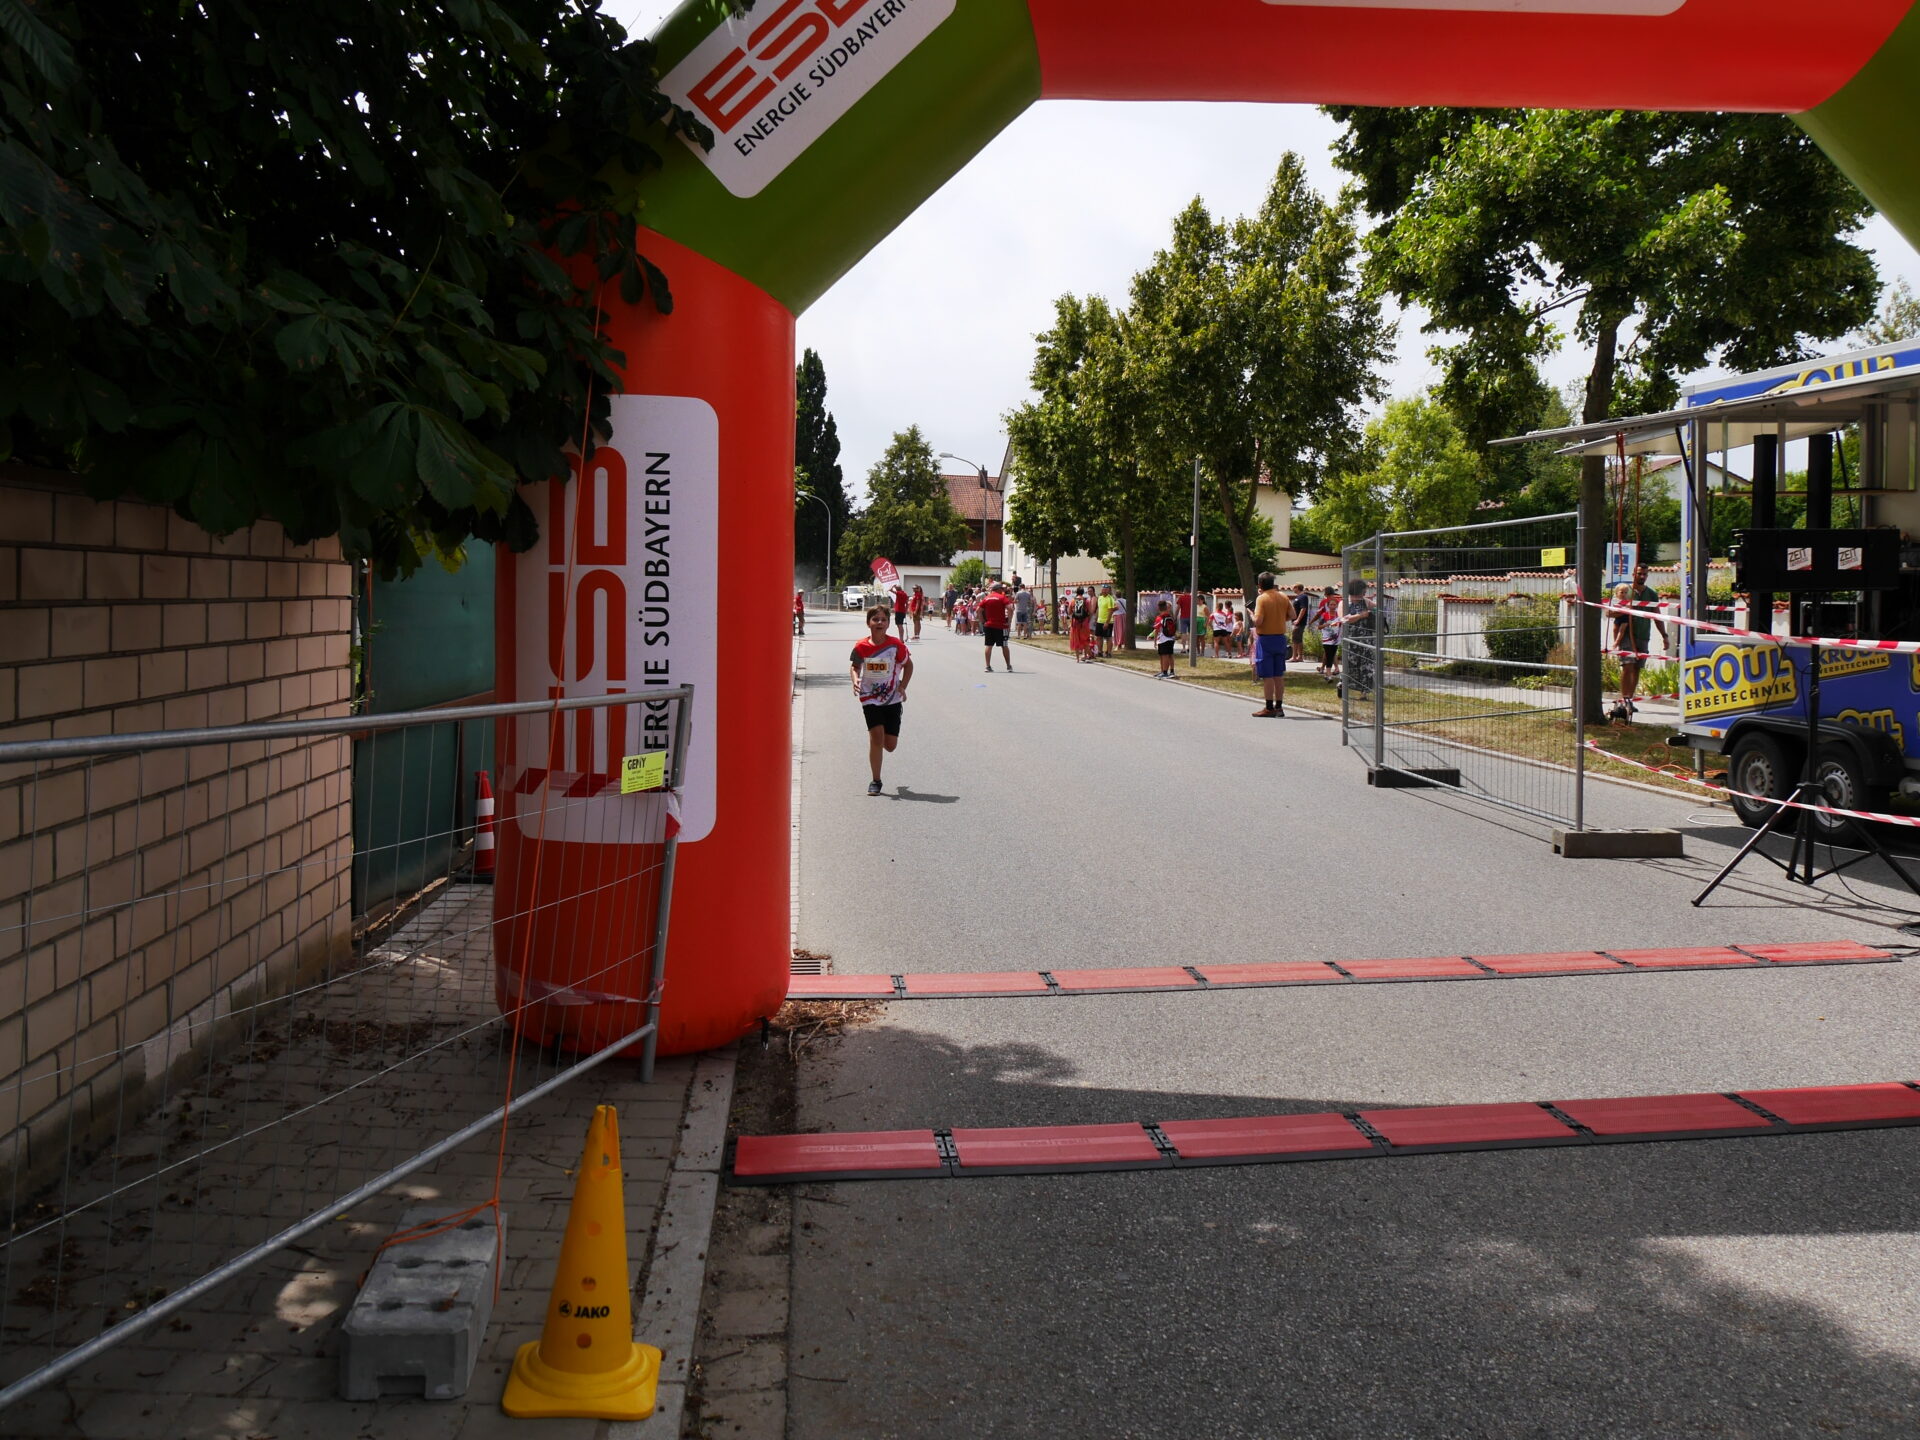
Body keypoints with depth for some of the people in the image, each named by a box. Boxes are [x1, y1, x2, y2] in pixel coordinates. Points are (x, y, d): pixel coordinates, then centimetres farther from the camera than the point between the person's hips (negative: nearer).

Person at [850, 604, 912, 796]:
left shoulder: (896, 646, -9)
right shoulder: (862, 647, -8)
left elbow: (908, 665, 5)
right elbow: (854, 666, 9)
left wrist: (902, 687, -3)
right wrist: (855, 680, -11)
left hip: (892, 699, 1)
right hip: (870, 699, -1)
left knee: (890, 745, 1)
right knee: (876, 736, -12)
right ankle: (875, 781, 1)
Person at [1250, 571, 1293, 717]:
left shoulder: (1262, 598, -13)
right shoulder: (1283, 597, 4)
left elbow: (1258, 621, -20)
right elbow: (1292, 615, 9)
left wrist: (1251, 615, -1)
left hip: (1265, 639, -6)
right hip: (1280, 638, 6)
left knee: (1267, 676, -1)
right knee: (1279, 675, 10)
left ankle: (1269, 708, 1)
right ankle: (1279, 707, 14)